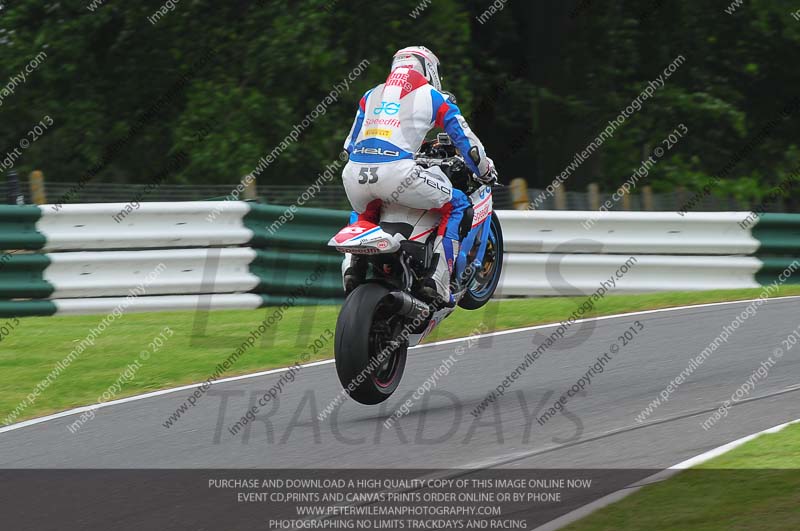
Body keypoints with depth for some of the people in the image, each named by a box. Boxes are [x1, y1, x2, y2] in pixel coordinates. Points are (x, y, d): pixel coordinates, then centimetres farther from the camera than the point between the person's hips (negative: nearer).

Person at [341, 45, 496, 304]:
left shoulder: (371, 95, 27)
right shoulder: (434, 98, 16)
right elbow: (466, 141, 18)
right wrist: (485, 172, 37)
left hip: (355, 175, 5)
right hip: (398, 173, -5)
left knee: (362, 212, 39)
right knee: (457, 205, 16)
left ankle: (354, 262, 12)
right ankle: (439, 281, 5)